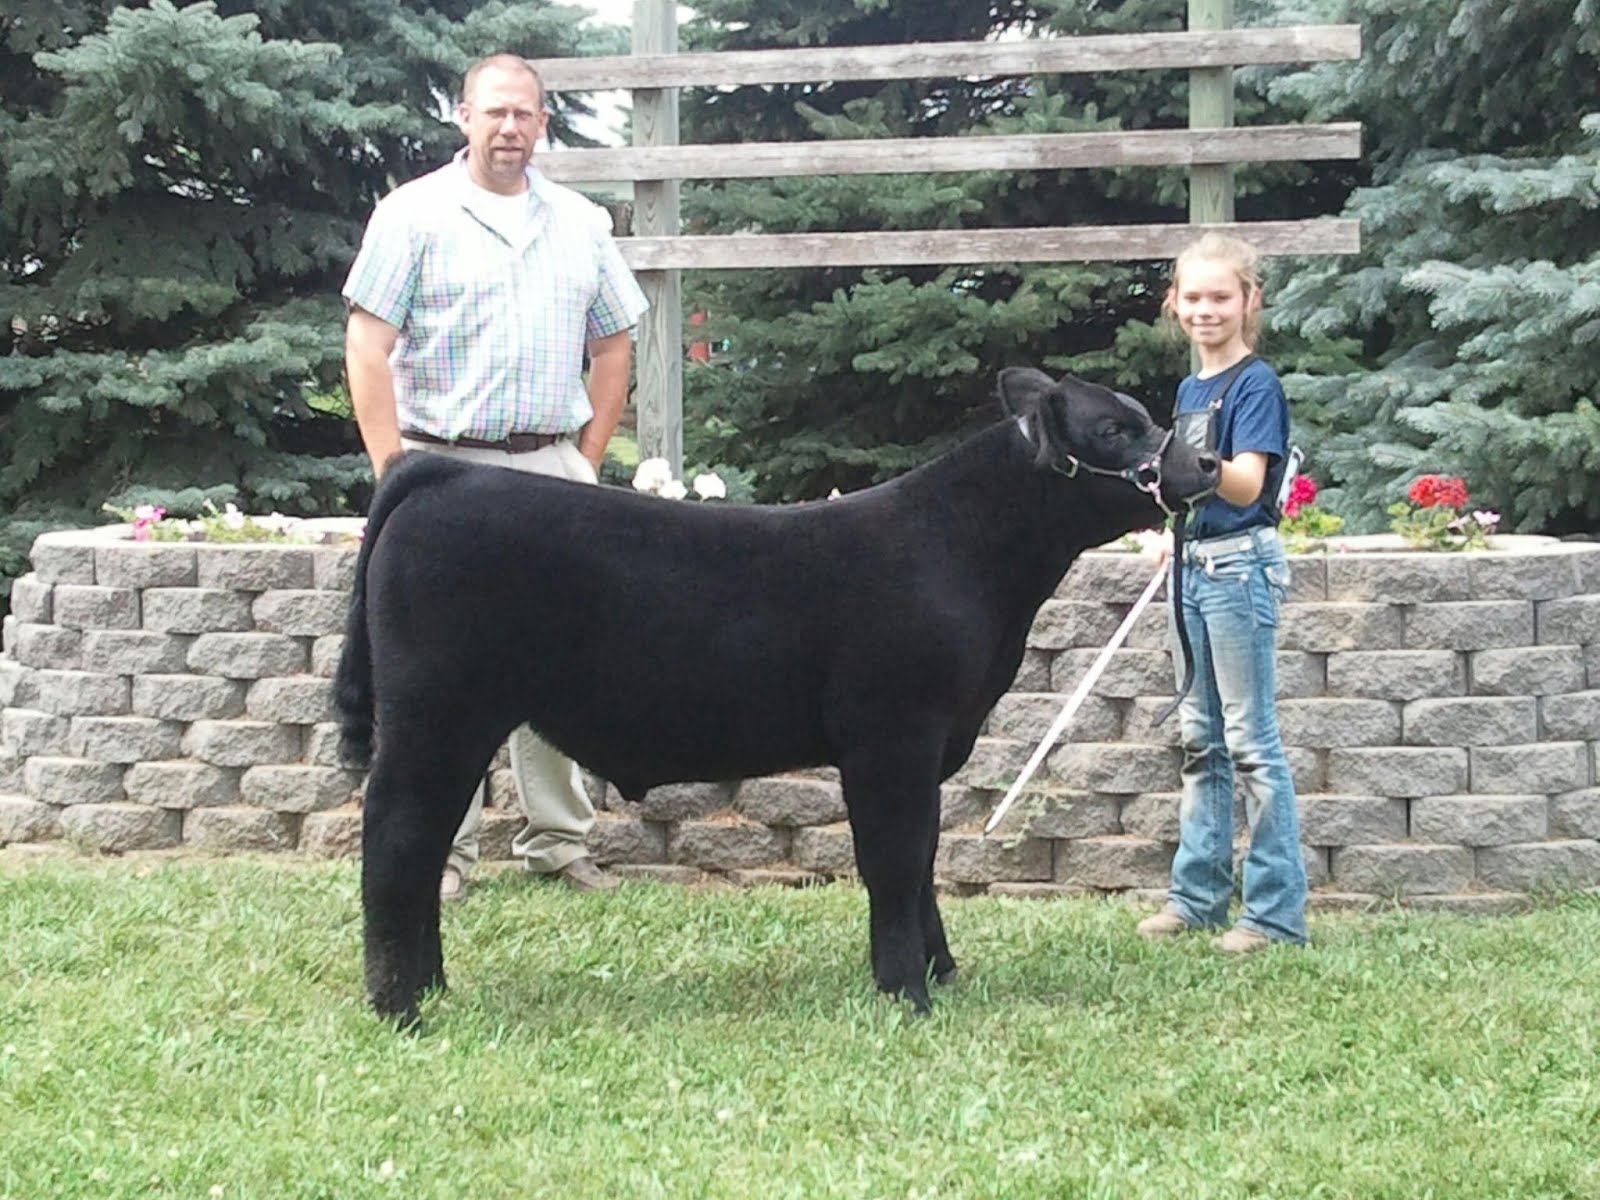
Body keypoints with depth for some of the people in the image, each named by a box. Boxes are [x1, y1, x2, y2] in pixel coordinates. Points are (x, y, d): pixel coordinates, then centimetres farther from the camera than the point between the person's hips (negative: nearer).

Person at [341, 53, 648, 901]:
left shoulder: (580, 223, 12)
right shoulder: (414, 214, -1)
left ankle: (559, 838, 15)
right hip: (448, 466, -3)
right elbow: (368, 346, -5)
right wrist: (393, 469, -11)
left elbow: (612, 344, 18)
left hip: (554, 469, 4)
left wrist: (589, 458, 9)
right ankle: (444, 849, 6)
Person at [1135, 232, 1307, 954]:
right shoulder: (1189, 389, 13)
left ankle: (1277, 912, -3)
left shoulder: (1255, 384, -11)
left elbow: (1246, 486, -22)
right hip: (1195, 564, 9)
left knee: (1252, 741, -6)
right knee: (1200, 739, 13)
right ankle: (1198, 894, 21)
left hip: (1241, 565, -9)